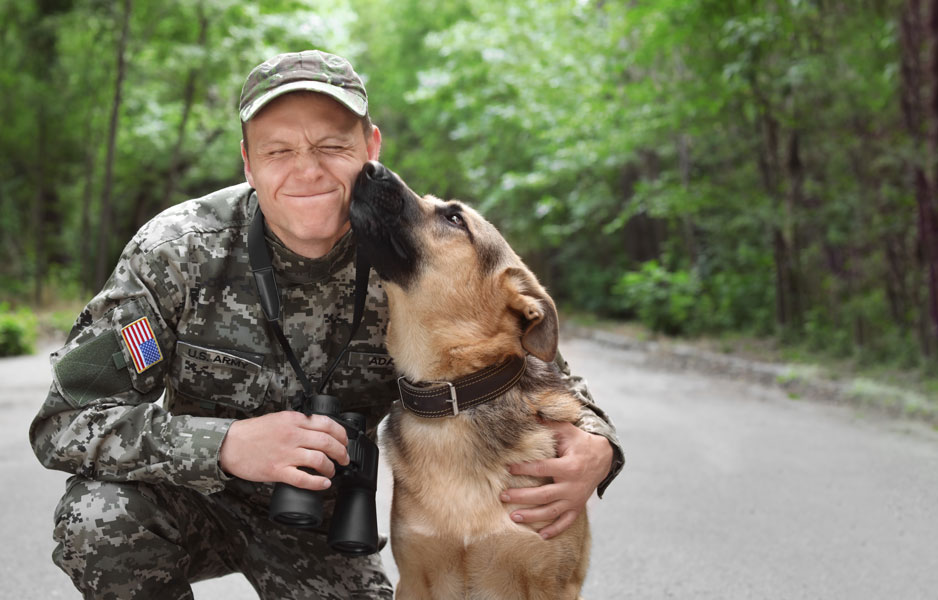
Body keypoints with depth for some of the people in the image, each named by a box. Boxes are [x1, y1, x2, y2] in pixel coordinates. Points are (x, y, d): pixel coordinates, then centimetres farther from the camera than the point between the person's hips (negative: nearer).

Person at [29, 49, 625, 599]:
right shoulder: (178, 251, -22)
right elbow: (66, 421, -24)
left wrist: (594, 445, -32)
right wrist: (227, 444, -40)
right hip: (193, 500, -2)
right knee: (102, 515, -31)